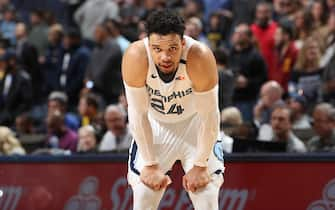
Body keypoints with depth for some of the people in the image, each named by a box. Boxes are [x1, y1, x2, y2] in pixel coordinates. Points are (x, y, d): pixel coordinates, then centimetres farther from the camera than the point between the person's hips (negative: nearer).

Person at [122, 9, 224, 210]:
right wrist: (150, 165, -18)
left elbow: (209, 116, -24)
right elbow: (138, 114, -21)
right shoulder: (135, 57, -30)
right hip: (155, 125, 1)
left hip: (194, 124, -1)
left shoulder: (200, 58, -34)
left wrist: (200, 165, -19)